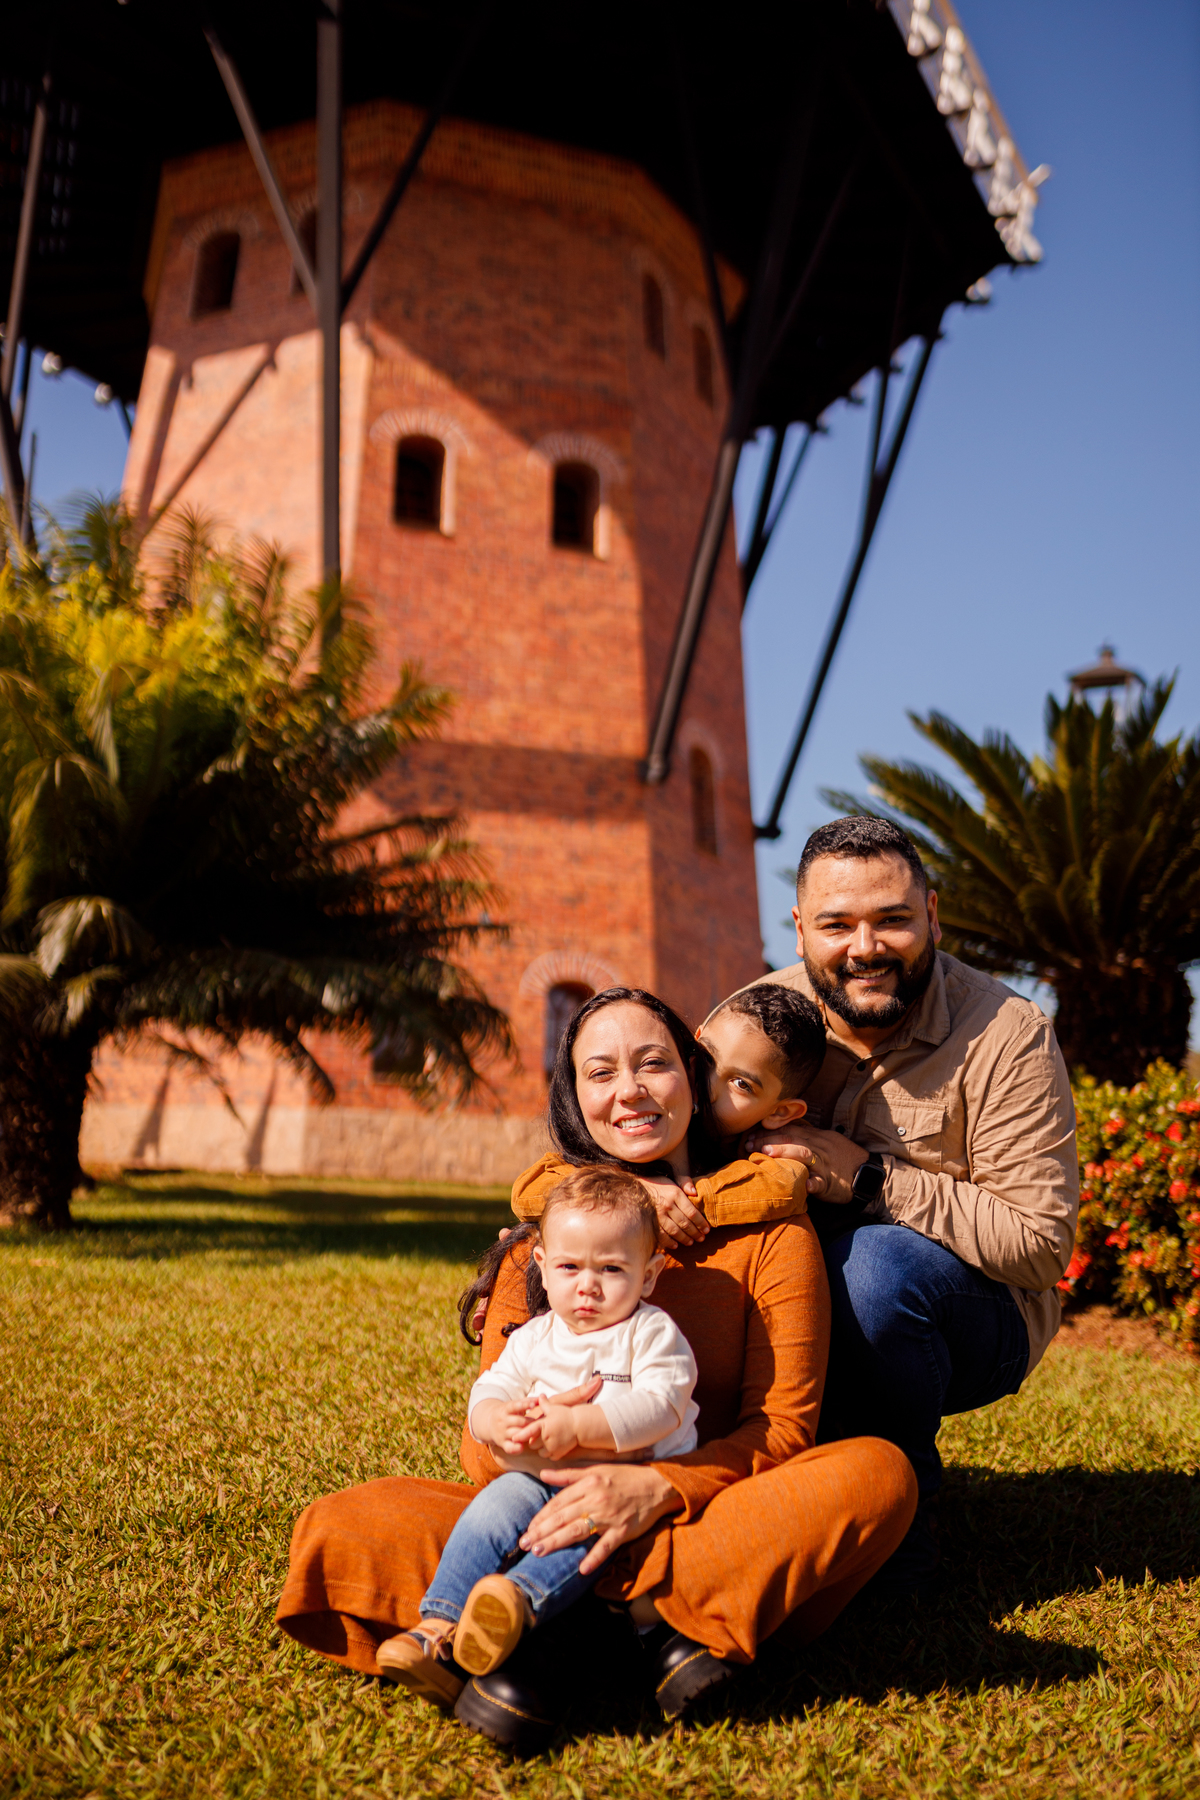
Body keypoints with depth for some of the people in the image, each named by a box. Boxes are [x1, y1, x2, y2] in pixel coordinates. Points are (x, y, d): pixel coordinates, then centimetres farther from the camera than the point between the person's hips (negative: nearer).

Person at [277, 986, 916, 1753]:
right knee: (344, 1527, -20)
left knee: (879, 1472, -31)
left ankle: (553, 1615, -27)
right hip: (549, 1519, 1)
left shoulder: (768, 1222, -1)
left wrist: (659, 1488, -26)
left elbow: (783, 1424, -7)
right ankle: (656, 1623, -27)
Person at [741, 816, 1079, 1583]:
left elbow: (1039, 1245, -21)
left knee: (873, 1262, -34)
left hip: (976, 1317, -3)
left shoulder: (1007, 1037, -18)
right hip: (795, 1318, 4)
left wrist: (871, 1181, -27)